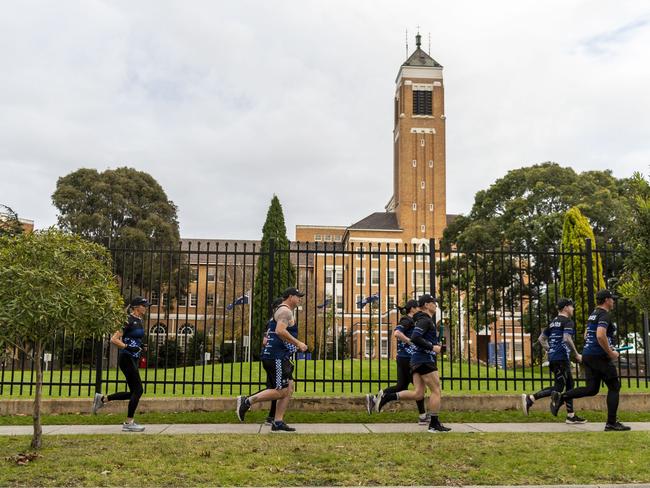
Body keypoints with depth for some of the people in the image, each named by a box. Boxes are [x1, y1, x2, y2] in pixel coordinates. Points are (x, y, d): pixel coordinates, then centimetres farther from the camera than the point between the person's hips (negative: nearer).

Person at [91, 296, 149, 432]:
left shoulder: (139, 321, 13)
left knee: (133, 393, 9)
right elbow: (114, 339, -18)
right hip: (126, 358, -9)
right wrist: (128, 347, -26)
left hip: (133, 359, 9)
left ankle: (102, 398, 21)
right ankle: (129, 423, 1)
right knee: (138, 390, -8)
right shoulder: (129, 321, -14)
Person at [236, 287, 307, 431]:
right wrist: (298, 343, -19)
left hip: (280, 356, 11)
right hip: (276, 356, -11)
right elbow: (280, 331, -25)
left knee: (289, 388, 7)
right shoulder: (286, 311, -9)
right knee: (280, 391, -10)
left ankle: (278, 422, 7)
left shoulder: (281, 311, 24)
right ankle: (247, 401, -4)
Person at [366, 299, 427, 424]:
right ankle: (422, 416, 10)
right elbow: (396, 333, -29)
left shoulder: (409, 321, 16)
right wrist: (411, 341, -24)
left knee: (401, 386, 10)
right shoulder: (407, 320, -13)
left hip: (403, 358, 10)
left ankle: (374, 399, 5)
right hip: (407, 358, -10)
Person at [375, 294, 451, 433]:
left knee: (418, 394, 4)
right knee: (436, 391, -1)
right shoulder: (425, 320, -11)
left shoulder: (423, 320, 22)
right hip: (425, 360, -10)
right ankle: (434, 425, 4)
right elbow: (415, 338, -24)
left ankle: (386, 397, -4)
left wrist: (436, 346, 20)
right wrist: (432, 347, -17)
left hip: (416, 361, 10)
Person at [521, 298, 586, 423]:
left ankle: (571, 416, 17)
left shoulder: (553, 322, 18)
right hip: (561, 358, -9)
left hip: (553, 357, 9)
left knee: (569, 384, 15)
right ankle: (530, 399, -13)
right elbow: (566, 339, -22)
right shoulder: (568, 321, -8)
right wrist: (577, 355, -14)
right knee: (558, 388, -7)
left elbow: (541, 338, 19)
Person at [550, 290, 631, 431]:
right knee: (614, 387, 3)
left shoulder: (593, 314, 18)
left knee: (591, 389, 8)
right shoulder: (604, 315, -12)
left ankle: (561, 397, -8)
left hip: (587, 355, 9)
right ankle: (611, 423, 5)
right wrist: (610, 353, -16)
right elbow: (600, 336, -27)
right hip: (599, 356, -9)